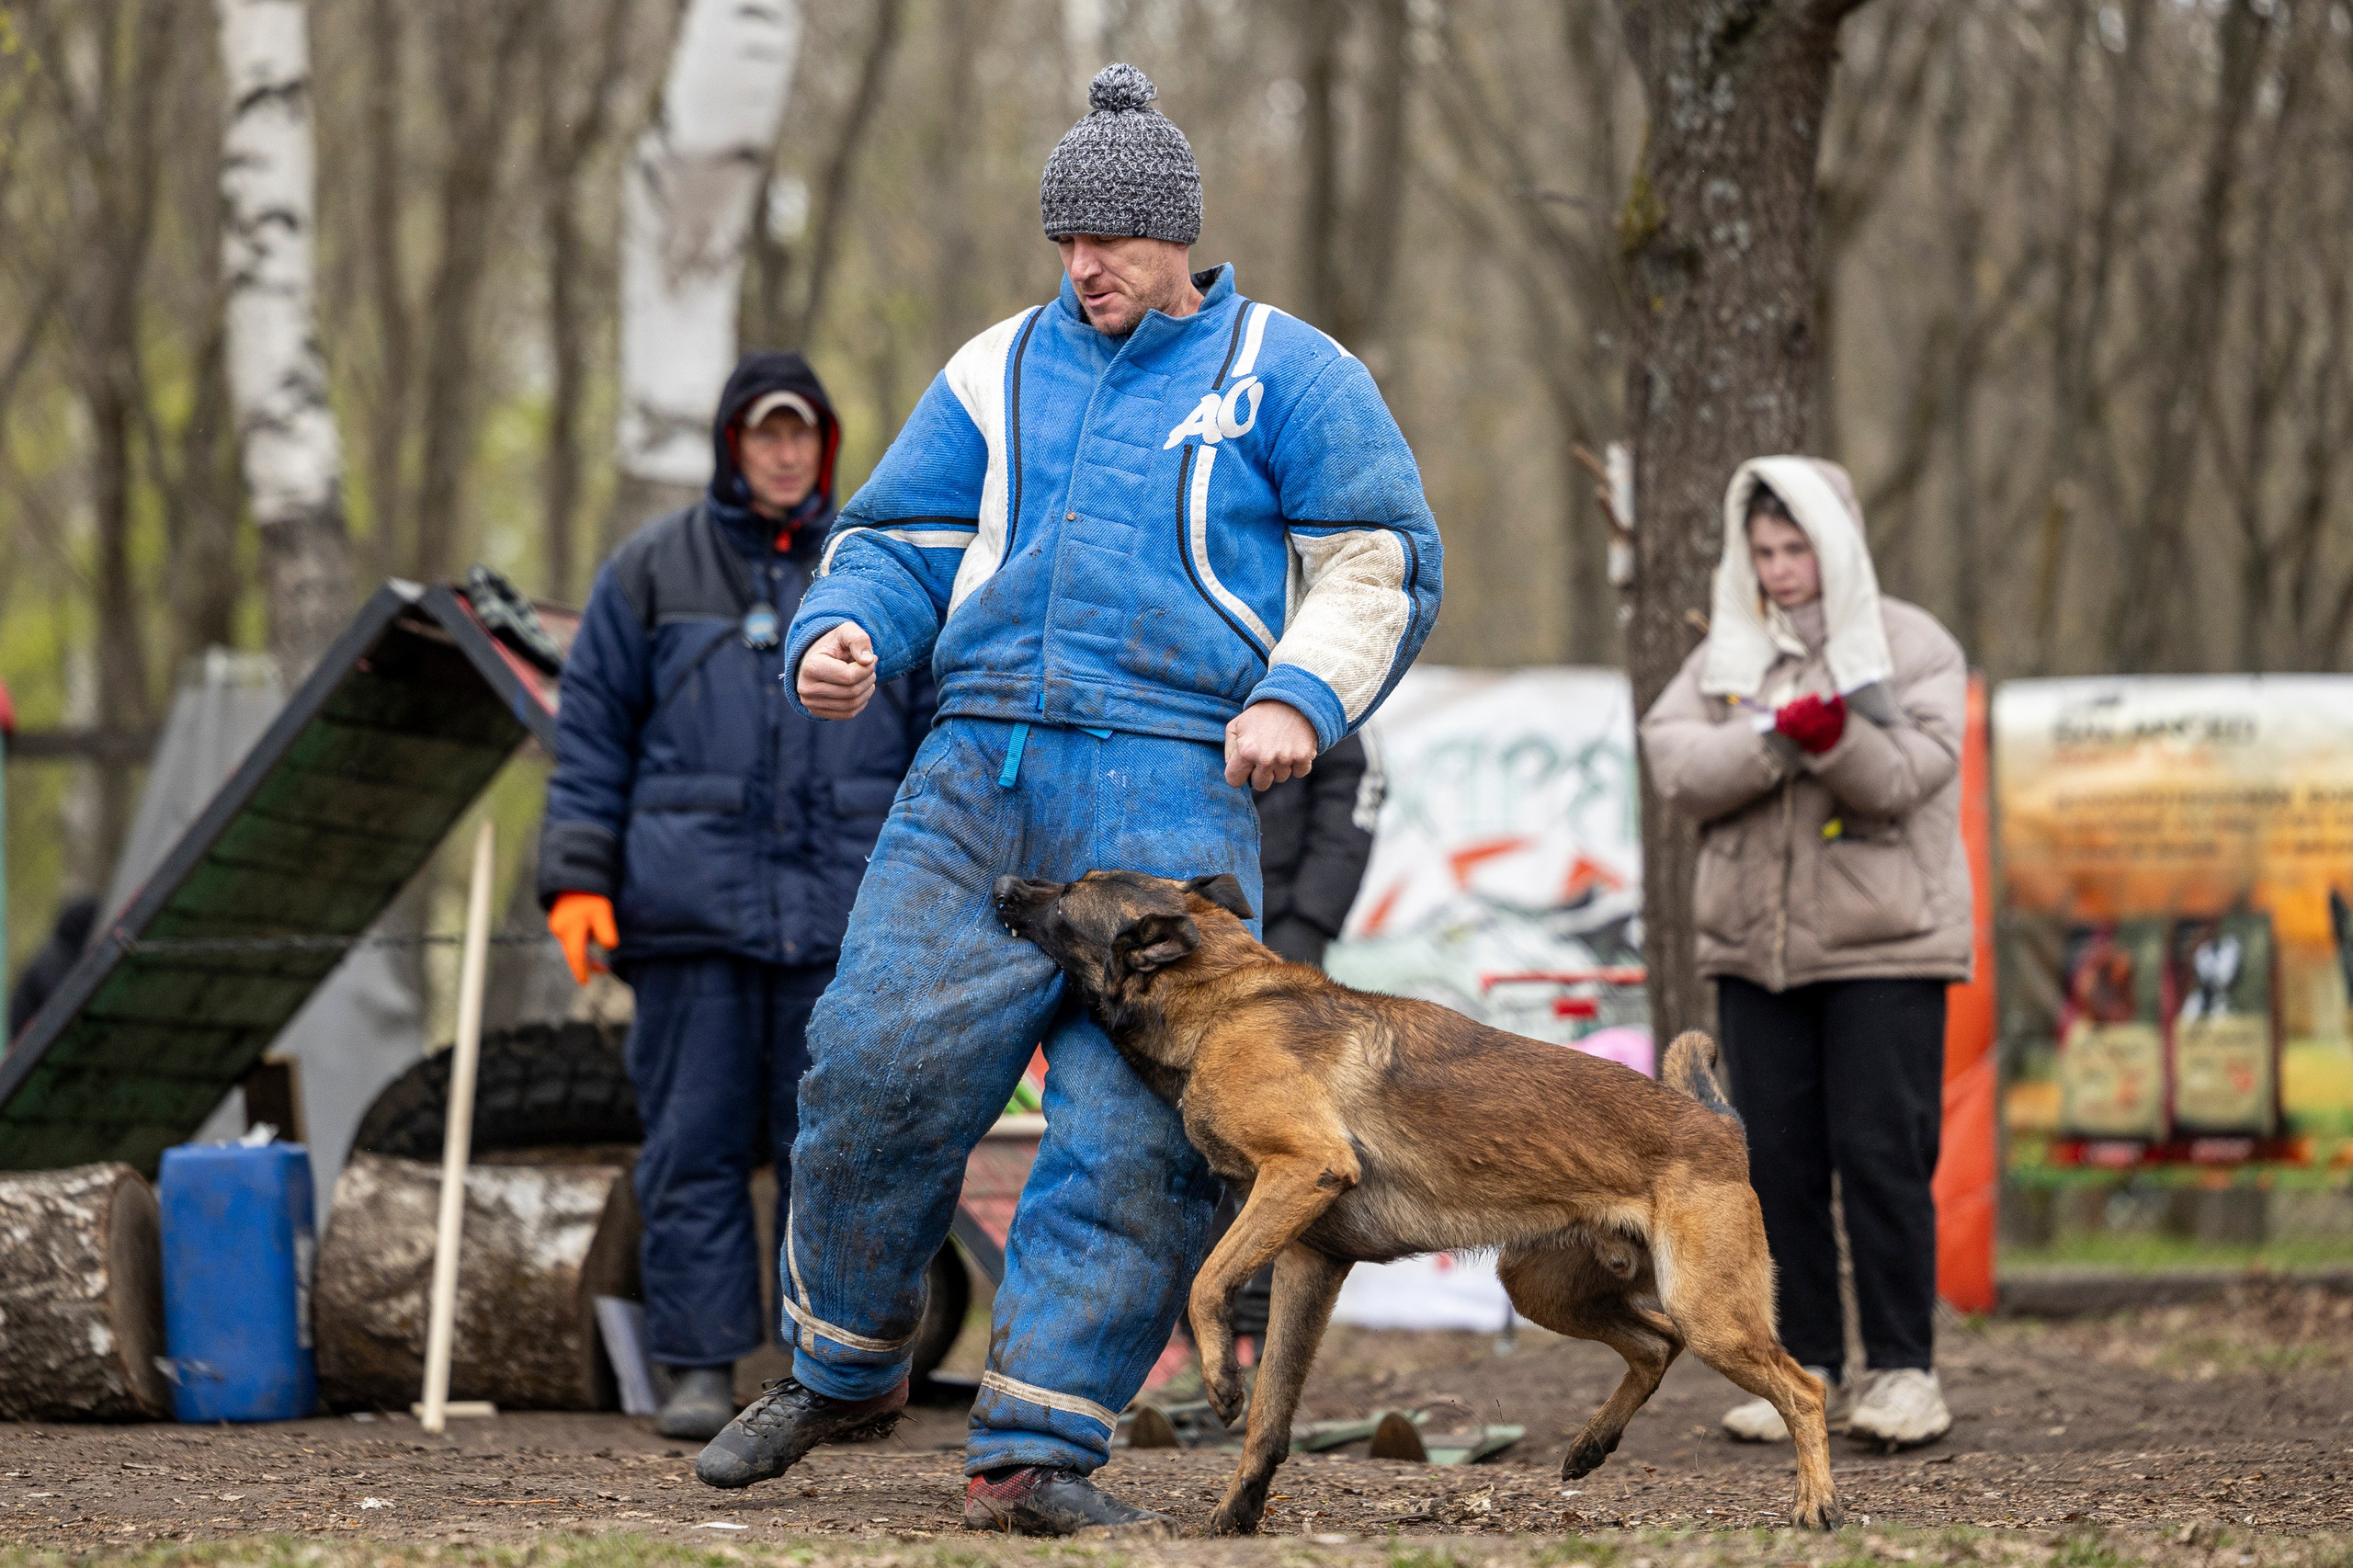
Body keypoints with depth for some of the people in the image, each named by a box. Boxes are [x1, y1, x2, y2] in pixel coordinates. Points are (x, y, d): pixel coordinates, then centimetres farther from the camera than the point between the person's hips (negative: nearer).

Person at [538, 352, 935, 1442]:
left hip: (843, 908, 0)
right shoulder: (651, 572, 9)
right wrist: (577, 879, -1)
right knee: (693, 1142, -2)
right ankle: (700, 1366, 1)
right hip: (692, 903, 0)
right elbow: (592, 732, 8)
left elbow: (942, 733, 13)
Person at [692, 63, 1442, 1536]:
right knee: (880, 1068, -7)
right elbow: (900, 539, 17)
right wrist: (842, 632, -5)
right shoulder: (1001, 371, 17)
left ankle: (1037, 1452, -4)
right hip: (978, 781, 3)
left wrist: (1300, 696, -12)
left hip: (1171, 800, -2)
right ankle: (843, 1368, 16)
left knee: (1136, 1133, -9)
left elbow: (1380, 561, 4)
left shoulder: (1283, 376, 8)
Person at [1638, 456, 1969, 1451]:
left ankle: (1901, 1370, -1)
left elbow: (1908, 775, -12)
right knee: (1777, 1161, 3)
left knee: (1883, 1157, -8)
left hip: (1883, 948, -4)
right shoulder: (1725, 654, 12)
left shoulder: (1911, 648, 1)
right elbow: (1677, 765, -2)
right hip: (1755, 947, 4)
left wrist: (1837, 740, -32)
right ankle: (1805, 1368, 10)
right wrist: (1776, 737, -18)